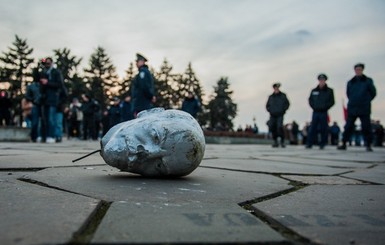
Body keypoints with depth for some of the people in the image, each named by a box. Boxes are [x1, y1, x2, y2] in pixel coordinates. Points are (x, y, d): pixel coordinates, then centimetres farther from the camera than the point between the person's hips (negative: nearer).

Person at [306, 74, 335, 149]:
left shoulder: (329, 91, 4)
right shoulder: (314, 91, 10)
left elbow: (332, 102, 1)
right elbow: (310, 100, 13)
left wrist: (324, 107, -10)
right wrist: (314, 107, -2)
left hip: (324, 112, -2)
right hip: (315, 112, 2)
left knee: (323, 128, 0)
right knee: (312, 128, -1)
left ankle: (322, 144, 8)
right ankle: (309, 144, 1)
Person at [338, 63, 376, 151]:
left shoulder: (368, 81, 4)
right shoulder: (350, 82, 9)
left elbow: (373, 93, 9)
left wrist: (366, 101, 8)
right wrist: (353, 101, 13)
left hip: (364, 109, -2)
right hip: (352, 109, 2)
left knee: (366, 127, -2)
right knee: (348, 127, 2)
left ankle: (368, 145, 5)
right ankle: (344, 144, 8)